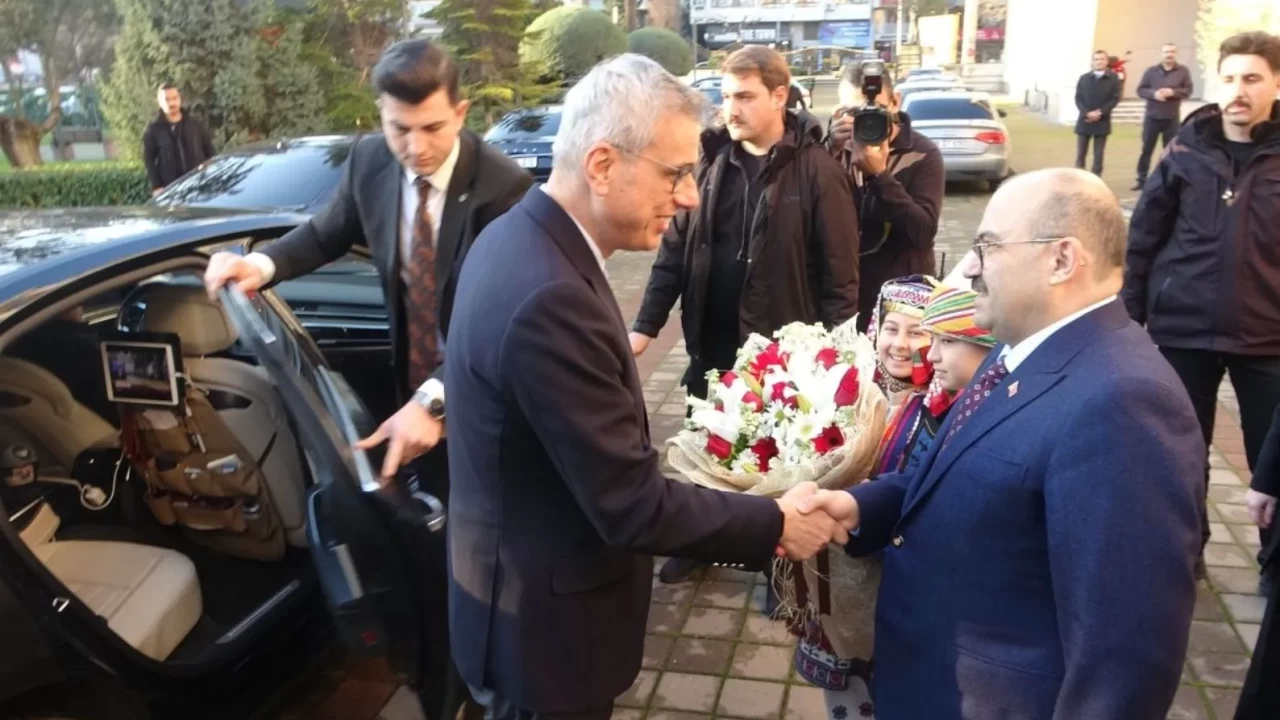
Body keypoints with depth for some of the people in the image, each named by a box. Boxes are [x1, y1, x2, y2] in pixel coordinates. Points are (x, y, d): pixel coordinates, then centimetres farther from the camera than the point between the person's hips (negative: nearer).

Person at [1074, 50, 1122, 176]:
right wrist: (1087, 113, -15)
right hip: (1084, 121, 1)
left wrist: (1100, 113, -15)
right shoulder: (1084, 78, 6)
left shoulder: (1113, 79, 1)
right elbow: (1078, 99, 1)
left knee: (1098, 156, 3)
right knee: (1080, 155, 3)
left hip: (1102, 122, -1)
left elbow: (1115, 99, -4)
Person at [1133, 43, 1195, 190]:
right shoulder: (1151, 71, 2)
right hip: (1152, 117, 0)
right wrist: (1154, 94, -18)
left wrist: (1172, 92, -18)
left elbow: (1188, 90, 0)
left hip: (1172, 118, 0)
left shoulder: (1183, 71, 2)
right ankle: (1142, 180, 9)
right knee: (1146, 149, 3)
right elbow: (1141, 90, 1)